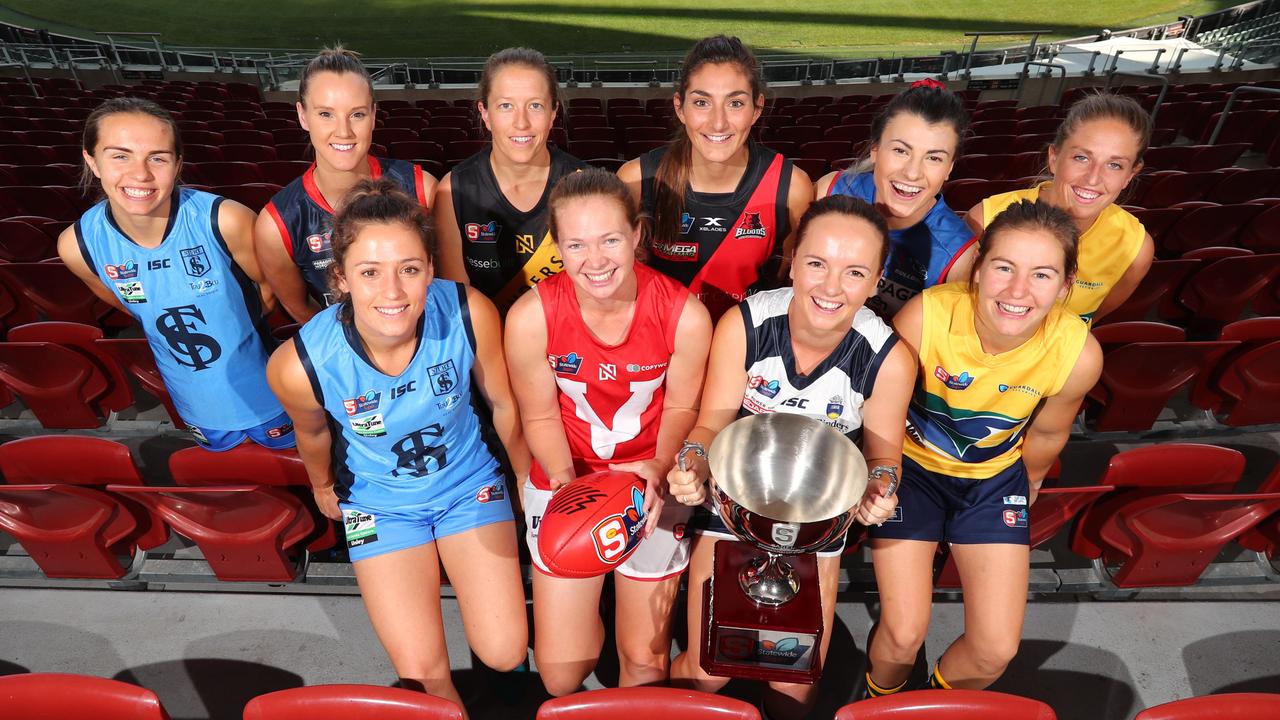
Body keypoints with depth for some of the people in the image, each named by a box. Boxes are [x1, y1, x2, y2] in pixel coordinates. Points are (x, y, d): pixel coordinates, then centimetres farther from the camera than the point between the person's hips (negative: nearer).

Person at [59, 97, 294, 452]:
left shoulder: (225, 221, -34)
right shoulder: (77, 244, -22)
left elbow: (271, 284, -14)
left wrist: (237, 324, -1)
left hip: (256, 388, -2)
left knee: (284, 443, 25)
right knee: (219, 445, 31)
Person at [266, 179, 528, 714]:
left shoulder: (470, 314, -29)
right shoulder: (301, 366, -30)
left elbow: (503, 403, -9)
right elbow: (314, 434, -4)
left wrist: (528, 478, 7)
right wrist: (324, 488, 17)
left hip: (469, 485, 1)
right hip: (381, 504, 0)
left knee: (504, 654, 2)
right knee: (423, 672, -3)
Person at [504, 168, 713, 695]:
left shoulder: (685, 315, -21)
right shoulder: (530, 317, -21)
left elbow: (681, 407, -4)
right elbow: (541, 417, -6)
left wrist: (660, 468, -20)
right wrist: (565, 479, -21)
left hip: (652, 480, 0)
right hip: (566, 479, 0)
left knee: (645, 664, 9)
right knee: (560, 673, 7)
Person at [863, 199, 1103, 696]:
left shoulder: (1078, 354, -24)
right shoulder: (925, 316, -32)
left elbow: (1046, 434, -1)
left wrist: (1028, 483, 17)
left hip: (995, 477, 2)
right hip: (911, 466, -2)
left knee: (996, 650, 0)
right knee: (903, 636, -6)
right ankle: (881, 698, 32)